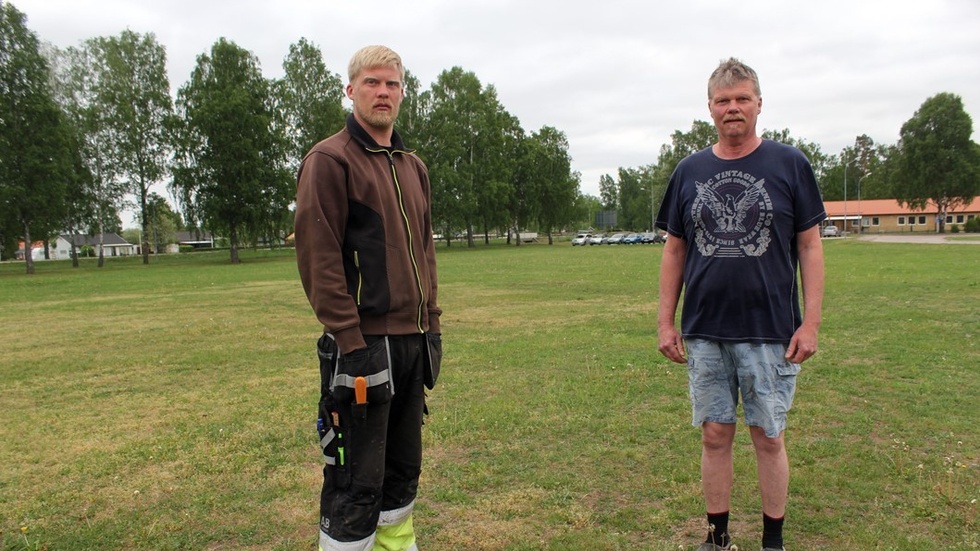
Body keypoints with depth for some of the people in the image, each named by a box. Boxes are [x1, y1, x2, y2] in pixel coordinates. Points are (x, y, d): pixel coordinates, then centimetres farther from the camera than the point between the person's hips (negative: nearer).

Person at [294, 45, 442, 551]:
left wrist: (431, 323, 13)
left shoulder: (413, 167, 16)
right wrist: (350, 342, -18)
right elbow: (318, 258, -15)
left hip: (413, 342, 8)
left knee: (403, 470, 18)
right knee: (357, 484, 0)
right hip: (364, 346, -7)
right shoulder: (329, 160, -8)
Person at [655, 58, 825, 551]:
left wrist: (810, 322, -6)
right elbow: (674, 250, 9)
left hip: (770, 332, -2)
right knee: (715, 436, 10)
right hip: (704, 333, 2)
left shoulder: (789, 164, 1)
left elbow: (809, 246, 0)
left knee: (768, 437, 7)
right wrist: (665, 321, 4)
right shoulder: (689, 171, 7)